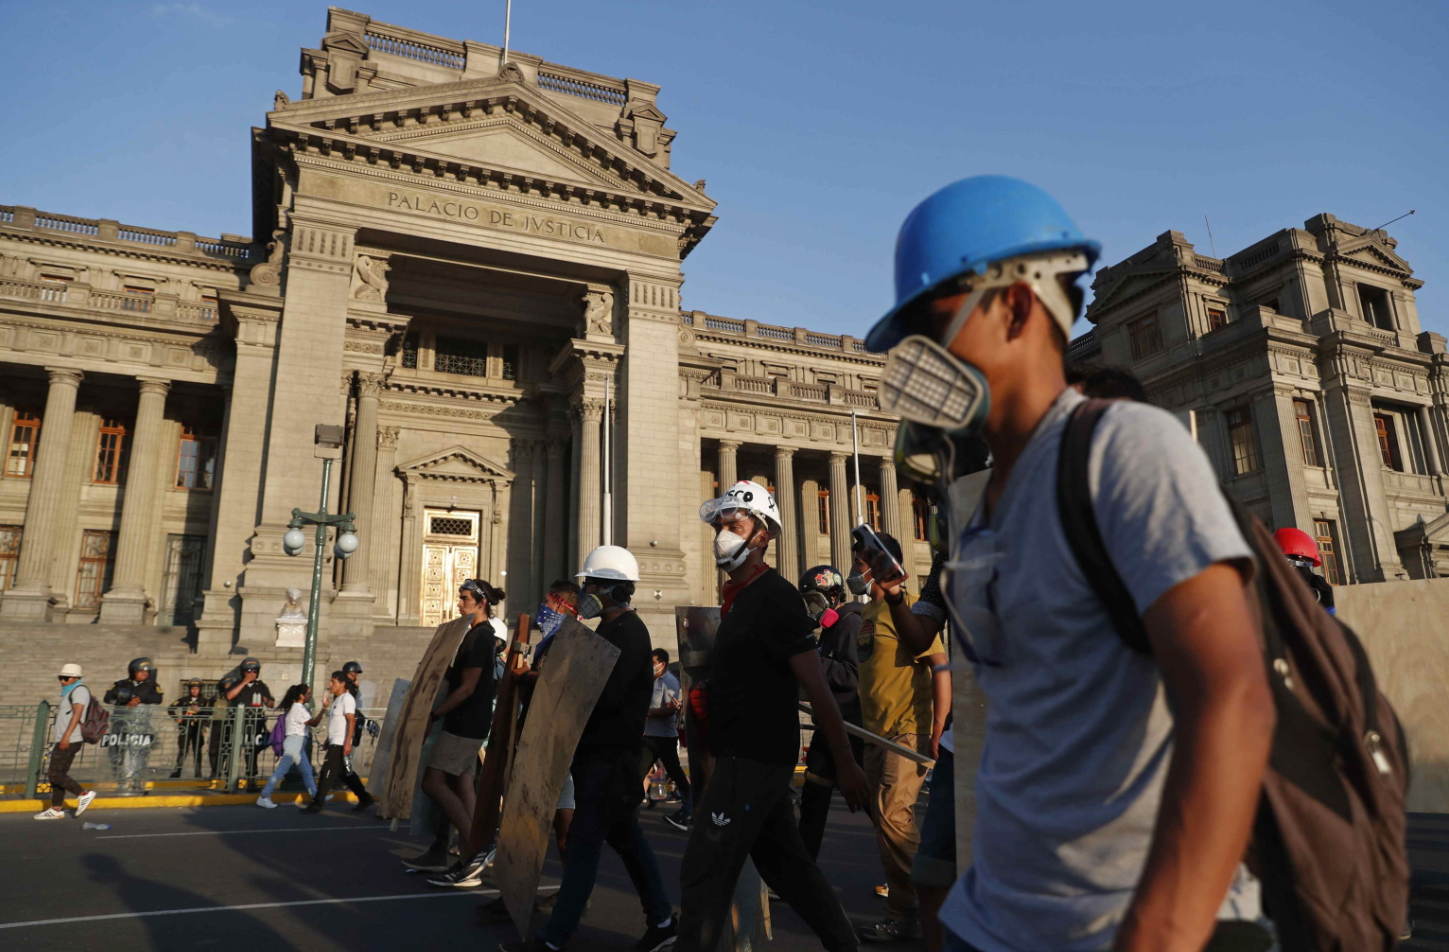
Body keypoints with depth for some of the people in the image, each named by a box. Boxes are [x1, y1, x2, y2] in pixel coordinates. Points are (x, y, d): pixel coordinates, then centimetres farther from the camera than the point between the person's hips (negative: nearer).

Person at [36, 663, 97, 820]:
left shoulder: (79, 690, -10)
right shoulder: (71, 692, 22)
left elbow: (77, 714, -21)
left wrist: (66, 736, -28)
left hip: (69, 741, -10)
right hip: (64, 741, 10)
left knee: (54, 775, -10)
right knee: (58, 774, 11)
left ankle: (83, 794, -8)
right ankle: (56, 809, 15)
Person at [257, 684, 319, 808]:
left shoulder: (298, 707, 17)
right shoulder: (299, 708, -12)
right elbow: (314, 722, -15)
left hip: (298, 744, 10)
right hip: (294, 741, -10)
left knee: (307, 770, 10)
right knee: (281, 770, -10)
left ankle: (315, 795, 13)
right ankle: (264, 797, -8)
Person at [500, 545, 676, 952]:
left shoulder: (630, 632, -15)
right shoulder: (609, 629, 16)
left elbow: (606, 694, -25)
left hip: (611, 753, -10)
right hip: (598, 750, 10)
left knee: (584, 840, -4)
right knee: (626, 836, 15)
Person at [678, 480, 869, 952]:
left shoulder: (774, 595, -15)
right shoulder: (738, 596, 13)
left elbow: (816, 686, -18)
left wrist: (845, 764, -18)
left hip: (755, 759, -10)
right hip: (749, 756, 10)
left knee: (703, 873, -4)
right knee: (787, 865, 18)